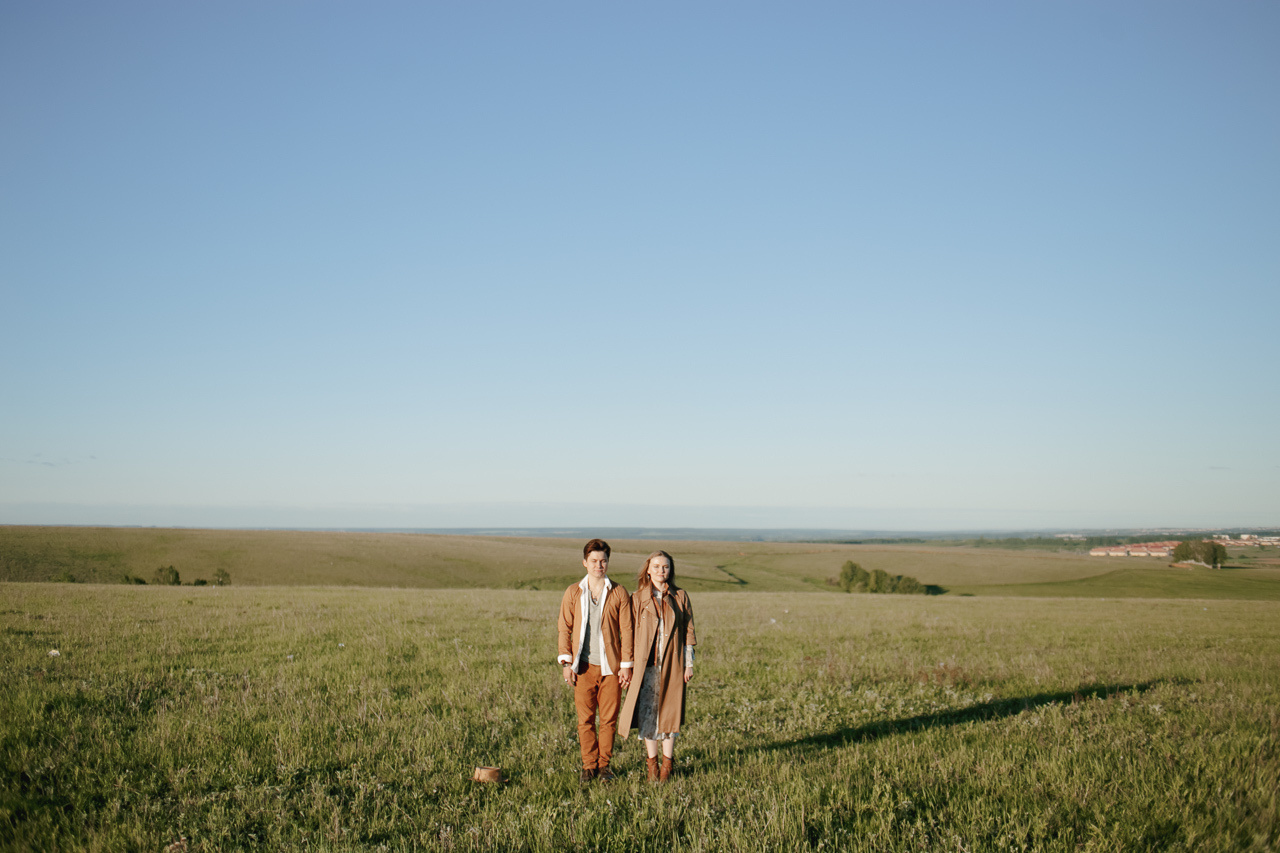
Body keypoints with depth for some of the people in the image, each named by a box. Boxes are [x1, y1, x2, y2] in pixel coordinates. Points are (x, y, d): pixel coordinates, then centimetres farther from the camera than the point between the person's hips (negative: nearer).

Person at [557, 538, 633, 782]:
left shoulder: (619, 594, 3)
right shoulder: (573, 593, 6)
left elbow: (626, 630, 4)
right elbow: (564, 628, 7)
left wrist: (626, 665, -1)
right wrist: (566, 662, -1)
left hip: (611, 667, 0)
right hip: (584, 667, 0)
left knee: (609, 718, 2)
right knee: (585, 719, 2)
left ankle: (604, 765, 16)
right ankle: (589, 766, 14)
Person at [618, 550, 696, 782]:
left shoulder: (680, 597, 4)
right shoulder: (638, 598, 2)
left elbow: (688, 631, 6)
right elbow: (631, 633, 3)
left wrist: (689, 664, 3)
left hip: (672, 663, 0)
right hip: (646, 664, 0)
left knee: (669, 710, 3)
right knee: (647, 712, 0)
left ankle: (667, 763, 16)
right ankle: (652, 763, 13)